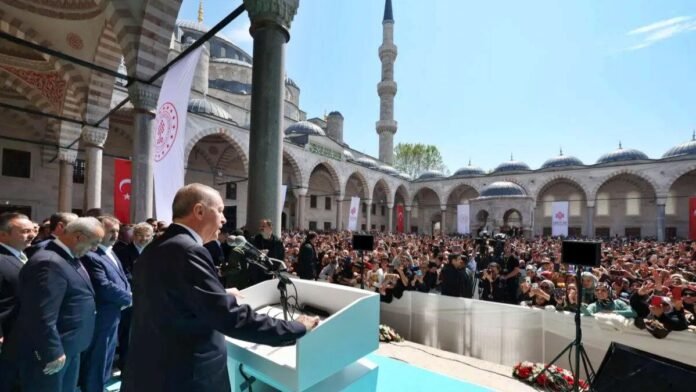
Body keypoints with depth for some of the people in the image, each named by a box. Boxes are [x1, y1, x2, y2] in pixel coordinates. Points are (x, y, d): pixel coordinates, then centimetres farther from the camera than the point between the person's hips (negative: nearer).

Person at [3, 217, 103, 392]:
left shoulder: (70, 258, 6)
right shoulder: (49, 262, -26)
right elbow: (42, 317, -27)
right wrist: (53, 352, -21)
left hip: (70, 347, 9)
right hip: (51, 352, -9)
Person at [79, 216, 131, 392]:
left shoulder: (111, 253, 9)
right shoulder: (91, 255, -21)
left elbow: (122, 279, 13)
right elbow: (104, 287, -25)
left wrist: (127, 295, -4)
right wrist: (129, 298, -12)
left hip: (113, 315, 9)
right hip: (101, 317, -9)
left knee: (105, 358, 23)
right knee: (95, 361, 7)